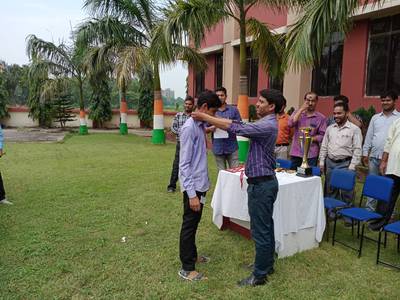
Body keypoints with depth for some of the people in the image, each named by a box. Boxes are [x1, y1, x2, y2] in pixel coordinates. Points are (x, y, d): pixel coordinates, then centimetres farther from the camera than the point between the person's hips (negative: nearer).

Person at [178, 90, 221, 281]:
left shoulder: (200, 126, 9)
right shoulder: (189, 128, -19)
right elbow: (184, 164, -22)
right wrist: (192, 194, -24)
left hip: (200, 184, 9)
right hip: (193, 186, -9)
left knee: (194, 224, 21)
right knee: (189, 226, 3)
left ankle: (192, 256, 38)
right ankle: (187, 268, 17)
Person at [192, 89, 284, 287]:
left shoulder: (267, 125, -19)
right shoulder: (265, 124, 13)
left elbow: (235, 128, -22)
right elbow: (239, 126, 11)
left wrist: (205, 117, -15)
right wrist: (212, 123, 4)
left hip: (261, 184, -10)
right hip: (264, 181, 10)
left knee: (260, 230, 0)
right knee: (266, 226, 19)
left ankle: (259, 275, 12)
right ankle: (267, 265, 33)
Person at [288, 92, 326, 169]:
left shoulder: (321, 118, 1)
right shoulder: (297, 113, 9)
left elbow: (322, 135, -1)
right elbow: (290, 124, -10)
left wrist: (311, 139, -17)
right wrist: (301, 109, -8)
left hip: (311, 155, -2)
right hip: (295, 153, 2)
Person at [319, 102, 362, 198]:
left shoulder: (354, 129, -5)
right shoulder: (330, 128, 9)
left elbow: (357, 150, -8)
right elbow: (324, 147, 13)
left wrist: (352, 167, -13)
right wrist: (321, 162, 8)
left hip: (345, 164, -5)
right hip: (329, 163, 5)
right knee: (329, 191, 12)